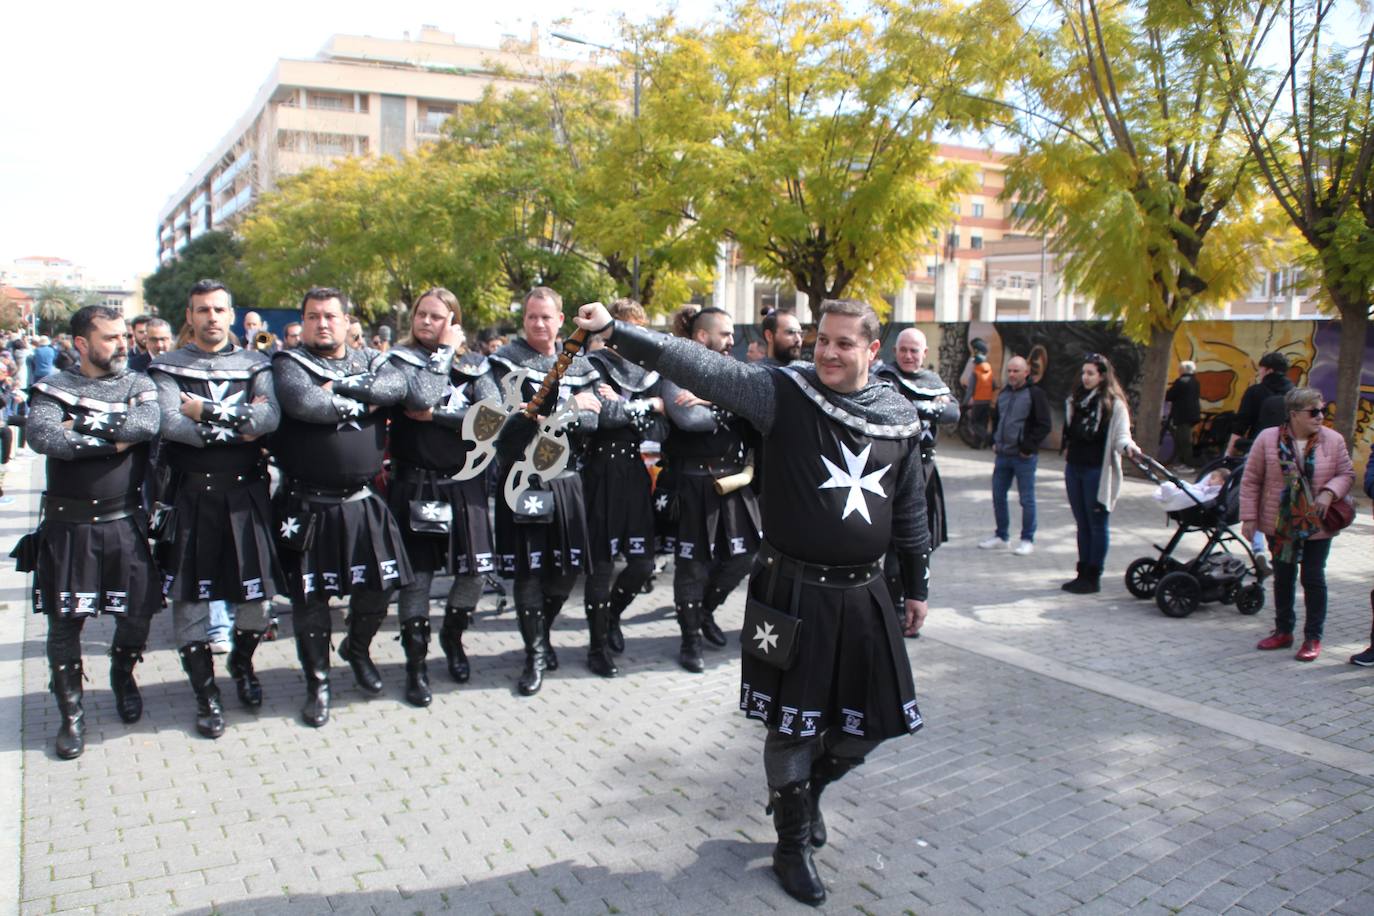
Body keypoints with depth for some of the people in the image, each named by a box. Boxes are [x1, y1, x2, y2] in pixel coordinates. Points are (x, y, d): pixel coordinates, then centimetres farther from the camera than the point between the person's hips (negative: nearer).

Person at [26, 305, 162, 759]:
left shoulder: (139, 385, 6)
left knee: (138, 614, 5)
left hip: (124, 523, 1)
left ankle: (122, 673, 36)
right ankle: (71, 713, 20)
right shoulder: (52, 388, 2)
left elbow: (148, 423, -16)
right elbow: (42, 437, -18)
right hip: (68, 525, -1)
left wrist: (83, 424, -15)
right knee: (65, 620, 4)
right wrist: (114, 439, -18)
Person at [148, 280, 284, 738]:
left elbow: (271, 417, -10)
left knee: (256, 591, 5)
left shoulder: (254, 364, 8)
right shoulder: (168, 367, 3)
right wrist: (238, 425, -12)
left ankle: (242, 663, 33)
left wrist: (207, 412, -15)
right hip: (190, 493, -1)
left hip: (245, 492, 1)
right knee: (189, 595, 2)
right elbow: (170, 425, -14)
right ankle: (205, 692, 16)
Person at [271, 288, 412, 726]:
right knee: (310, 595, 5)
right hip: (308, 504, -3)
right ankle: (317, 683, 21)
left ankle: (357, 649, 38)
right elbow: (304, 403, -22)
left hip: (363, 501, 3)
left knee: (380, 584, 9)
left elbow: (396, 386, -12)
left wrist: (341, 386, -18)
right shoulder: (288, 362, -1)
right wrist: (361, 402, -10)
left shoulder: (370, 360, 10)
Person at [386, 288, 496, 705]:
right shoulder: (400, 358, 1)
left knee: (474, 572, 4)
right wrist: (444, 351, -9)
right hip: (415, 483, -2)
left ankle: (452, 637, 32)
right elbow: (420, 396, -20)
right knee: (417, 574, 0)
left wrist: (436, 415, -14)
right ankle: (416, 665, 15)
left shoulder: (474, 366, 8)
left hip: (465, 483, 3)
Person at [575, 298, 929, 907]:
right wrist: (616, 331, -28)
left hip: (863, 594, 4)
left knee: (870, 722, 13)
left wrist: (915, 584, 15)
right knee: (792, 725, 7)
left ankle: (811, 788, 44)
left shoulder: (900, 418, 3)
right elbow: (699, 367, -19)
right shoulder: (784, 393, -9)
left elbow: (910, 509, 11)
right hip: (794, 592, -4)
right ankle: (793, 844, 29)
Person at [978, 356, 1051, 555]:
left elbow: (1044, 426, -11)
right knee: (998, 496, 11)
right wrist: (994, 442, 13)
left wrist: (1027, 448, -14)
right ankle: (1001, 536, 24)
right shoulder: (1003, 394, 12)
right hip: (1002, 455, 7)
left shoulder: (1035, 394, -8)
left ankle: (1028, 540, 10)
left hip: (1024, 457, -7)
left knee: (1026, 499, 1)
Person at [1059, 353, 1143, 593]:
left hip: (1098, 471, -6)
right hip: (1074, 468, 7)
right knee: (1082, 524, 13)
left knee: (1097, 525, 2)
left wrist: (1128, 447, -31)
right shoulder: (1075, 400, 12)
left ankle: (1093, 577, 8)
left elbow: (1121, 436, -13)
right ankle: (1083, 573, 20)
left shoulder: (1114, 404, -8)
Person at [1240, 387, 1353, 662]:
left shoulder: (1333, 440, -4)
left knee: (1313, 579, 4)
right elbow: (1251, 480, -3)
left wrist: (1329, 492, -17)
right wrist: (1249, 517, -6)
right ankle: (1283, 631, 26)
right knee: (1283, 578, 13)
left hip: (1317, 526, 0)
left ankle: (1313, 637, 14)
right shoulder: (1268, 439, -7)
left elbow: (1347, 474, 4)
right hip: (1279, 525, 1)